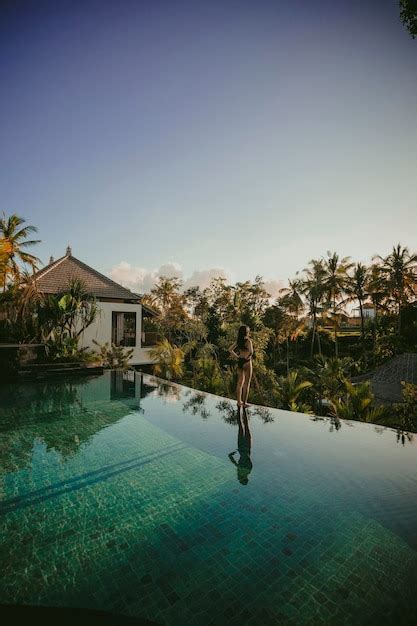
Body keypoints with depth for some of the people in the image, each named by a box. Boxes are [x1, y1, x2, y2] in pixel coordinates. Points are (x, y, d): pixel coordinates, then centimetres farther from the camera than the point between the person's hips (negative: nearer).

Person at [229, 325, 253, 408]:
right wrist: (248, 357, -9)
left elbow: (230, 349, 11)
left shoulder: (239, 340, 7)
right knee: (246, 384, 3)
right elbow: (251, 351, -26)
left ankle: (239, 401, 20)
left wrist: (237, 357, 8)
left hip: (239, 362, 7)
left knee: (240, 382, 14)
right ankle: (244, 402, 6)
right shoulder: (248, 340, -12)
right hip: (247, 362, -6)